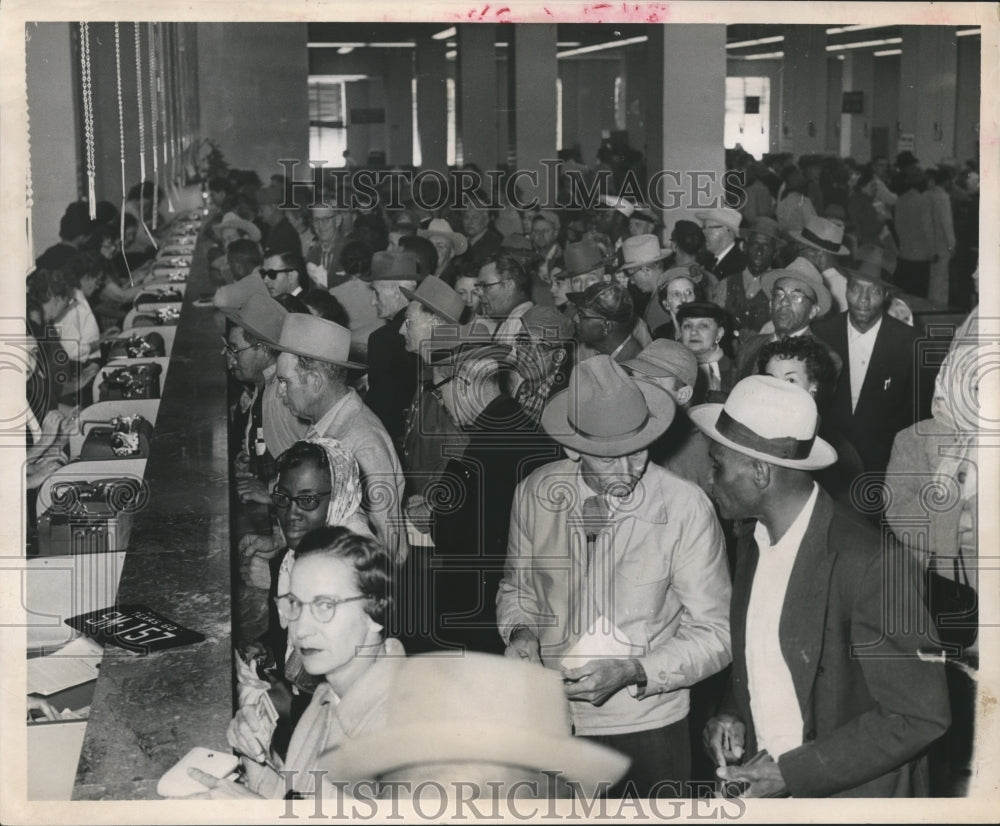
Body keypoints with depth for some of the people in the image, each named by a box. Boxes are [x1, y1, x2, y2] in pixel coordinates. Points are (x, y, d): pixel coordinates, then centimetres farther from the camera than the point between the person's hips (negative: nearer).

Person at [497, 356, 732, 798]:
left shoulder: (685, 507, -15)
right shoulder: (535, 493, -6)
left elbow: (714, 635, -10)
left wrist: (632, 672, -22)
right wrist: (520, 632, -8)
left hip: (647, 729, -2)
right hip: (549, 720, 3)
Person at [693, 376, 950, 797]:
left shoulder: (866, 561, -22)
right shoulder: (751, 545, 1)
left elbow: (920, 715, -20)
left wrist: (792, 772, -21)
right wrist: (732, 715, -4)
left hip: (850, 794, -6)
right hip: (762, 784, 6)